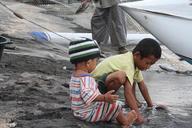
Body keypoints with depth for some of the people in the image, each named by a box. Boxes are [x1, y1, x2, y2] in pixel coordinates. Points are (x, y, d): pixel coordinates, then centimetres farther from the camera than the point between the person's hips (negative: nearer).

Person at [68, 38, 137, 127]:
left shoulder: (75, 75, 7)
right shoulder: (86, 78, -26)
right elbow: (87, 94, -42)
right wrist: (104, 98, -49)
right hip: (89, 114, -11)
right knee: (115, 105, -9)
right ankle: (125, 121, 13)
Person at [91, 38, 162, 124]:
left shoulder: (135, 61, 1)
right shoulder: (128, 65, -28)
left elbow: (142, 84, 11)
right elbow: (128, 91, -37)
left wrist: (150, 104, 14)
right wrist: (137, 115, -39)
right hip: (95, 84, -10)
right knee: (120, 76, -38)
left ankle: (132, 100, 10)